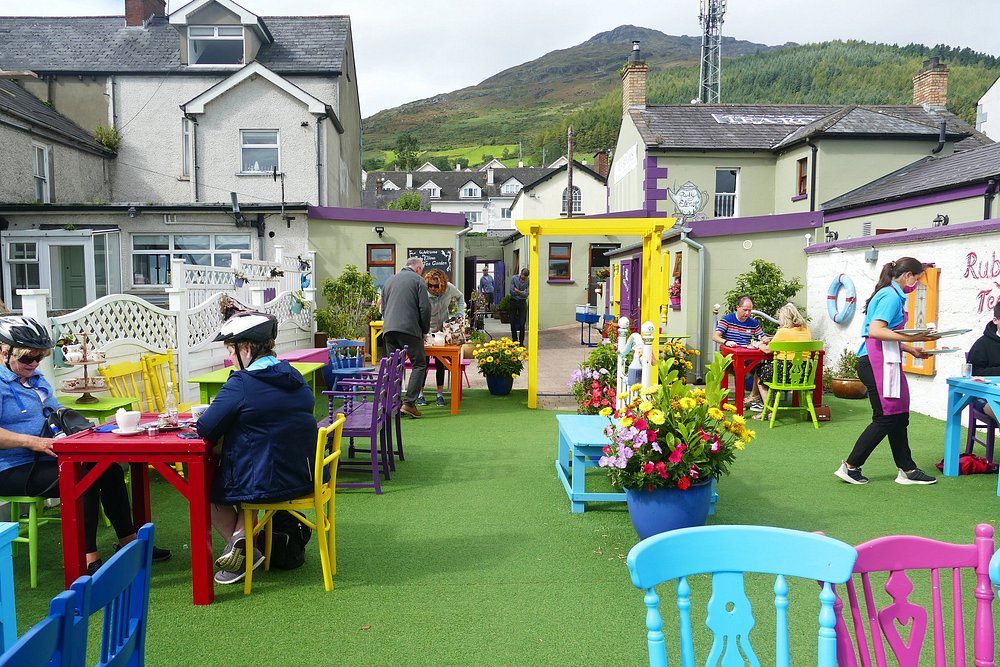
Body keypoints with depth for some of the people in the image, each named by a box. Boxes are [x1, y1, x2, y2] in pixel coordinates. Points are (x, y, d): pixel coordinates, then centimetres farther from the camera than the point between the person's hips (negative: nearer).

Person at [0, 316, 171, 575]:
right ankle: (88, 559, -24)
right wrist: (32, 442, -32)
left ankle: (128, 540, 8)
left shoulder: (37, 379, 17)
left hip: (46, 458, 9)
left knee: (111, 471, -3)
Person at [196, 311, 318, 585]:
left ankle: (244, 549, 15)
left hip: (266, 485, -6)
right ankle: (242, 535, 18)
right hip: (303, 478, 7)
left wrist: (216, 410, 7)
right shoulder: (295, 377, 6)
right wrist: (227, 410, 17)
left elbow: (206, 429, -14)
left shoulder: (241, 383, -18)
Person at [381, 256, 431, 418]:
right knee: (419, 364, 0)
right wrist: (425, 330, 7)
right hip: (409, 329, -6)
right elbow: (425, 308, -4)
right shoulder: (417, 280, 3)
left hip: (388, 329, 6)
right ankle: (409, 403, -9)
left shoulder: (389, 281, 22)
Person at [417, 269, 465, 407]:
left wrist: (459, 313, -5)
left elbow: (460, 297, 7)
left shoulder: (449, 288, -16)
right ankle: (420, 394, 8)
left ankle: (440, 394, 12)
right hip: (426, 331, -2)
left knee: (440, 362, 5)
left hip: (443, 329, 3)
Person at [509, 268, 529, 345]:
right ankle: (514, 341, 17)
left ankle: (521, 342, 2)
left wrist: (517, 291, -14)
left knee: (522, 323, -4)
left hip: (522, 303, -1)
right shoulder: (514, 278, -6)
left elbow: (526, 294, -11)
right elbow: (512, 292, -11)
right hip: (513, 302, 1)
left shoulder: (528, 281, -6)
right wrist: (522, 293, -8)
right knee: (513, 323, 6)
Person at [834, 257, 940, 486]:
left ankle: (906, 470, 20)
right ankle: (850, 467, 3)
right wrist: (910, 338, -24)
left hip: (884, 362, 10)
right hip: (877, 363, -10)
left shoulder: (892, 295, 18)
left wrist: (909, 349, 20)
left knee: (899, 417, 13)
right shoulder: (892, 296, -12)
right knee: (886, 418, -4)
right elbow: (875, 331, -23)